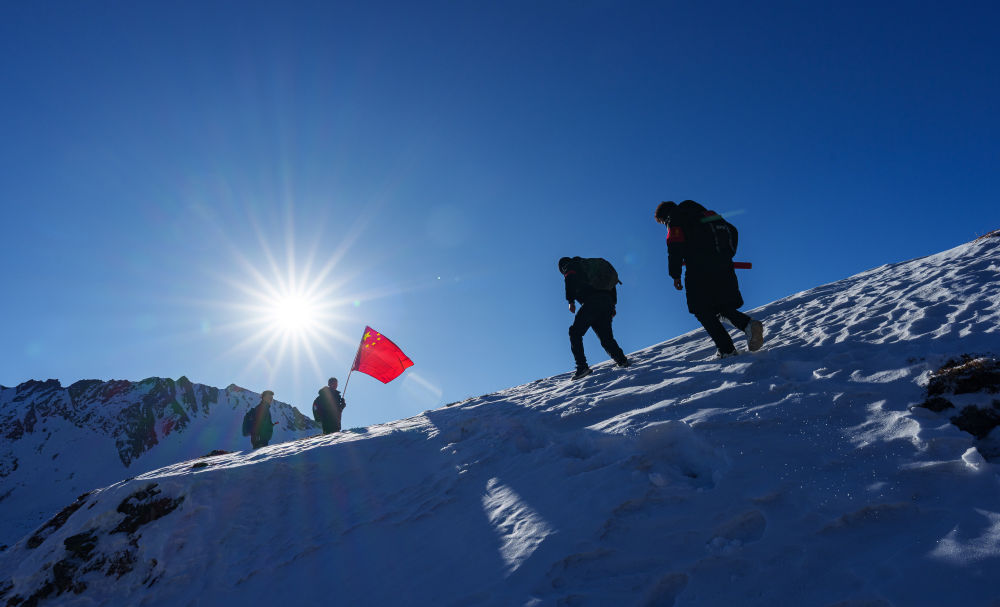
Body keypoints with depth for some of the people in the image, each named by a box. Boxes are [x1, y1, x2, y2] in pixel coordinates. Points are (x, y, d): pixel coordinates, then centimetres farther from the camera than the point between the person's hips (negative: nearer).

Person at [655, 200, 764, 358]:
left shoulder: (674, 220, 4)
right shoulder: (704, 214, 28)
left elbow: (675, 247, -11)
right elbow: (732, 232, 25)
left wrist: (675, 275, -6)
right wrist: (726, 256, 26)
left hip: (700, 272, -7)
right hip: (724, 269, 7)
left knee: (703, 312, 1)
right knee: (724, 307, 17)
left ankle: (727, 350, -9)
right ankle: (748, 324, -11)